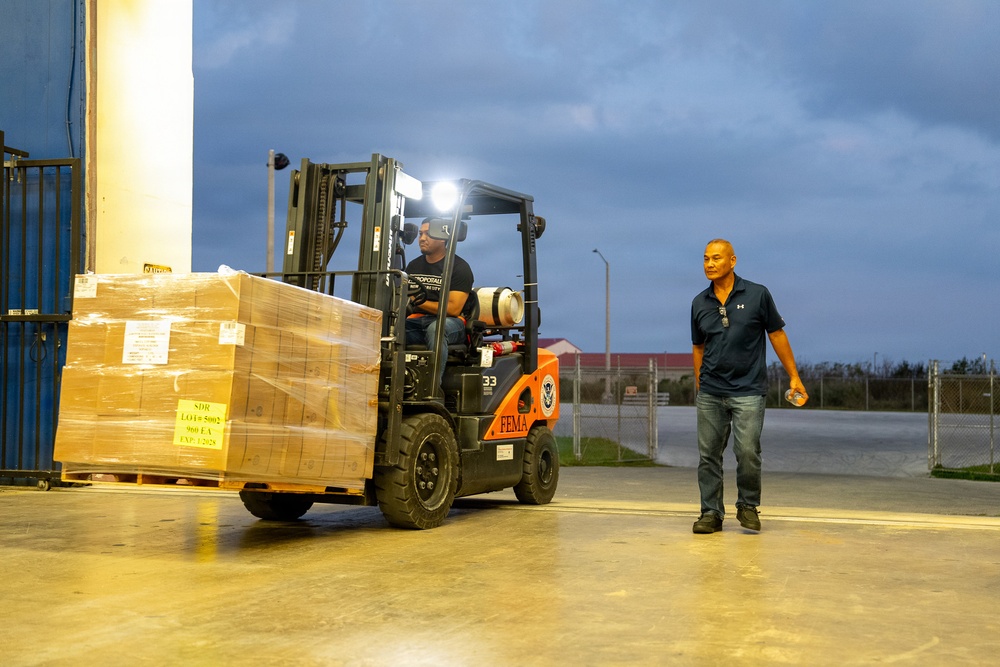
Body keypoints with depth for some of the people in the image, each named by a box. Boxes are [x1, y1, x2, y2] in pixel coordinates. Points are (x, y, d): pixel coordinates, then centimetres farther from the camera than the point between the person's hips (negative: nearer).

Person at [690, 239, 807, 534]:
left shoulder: (757, 294, -2)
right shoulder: (699, 303, 7)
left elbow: (777, 335, 4)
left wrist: (794, 377, 4)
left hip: (748, 391, -3)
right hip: (710, 393, 3)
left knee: (747, 452, -10)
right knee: (708, 455, 2)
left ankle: (748, 506, 11)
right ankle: (711, 513, 13)